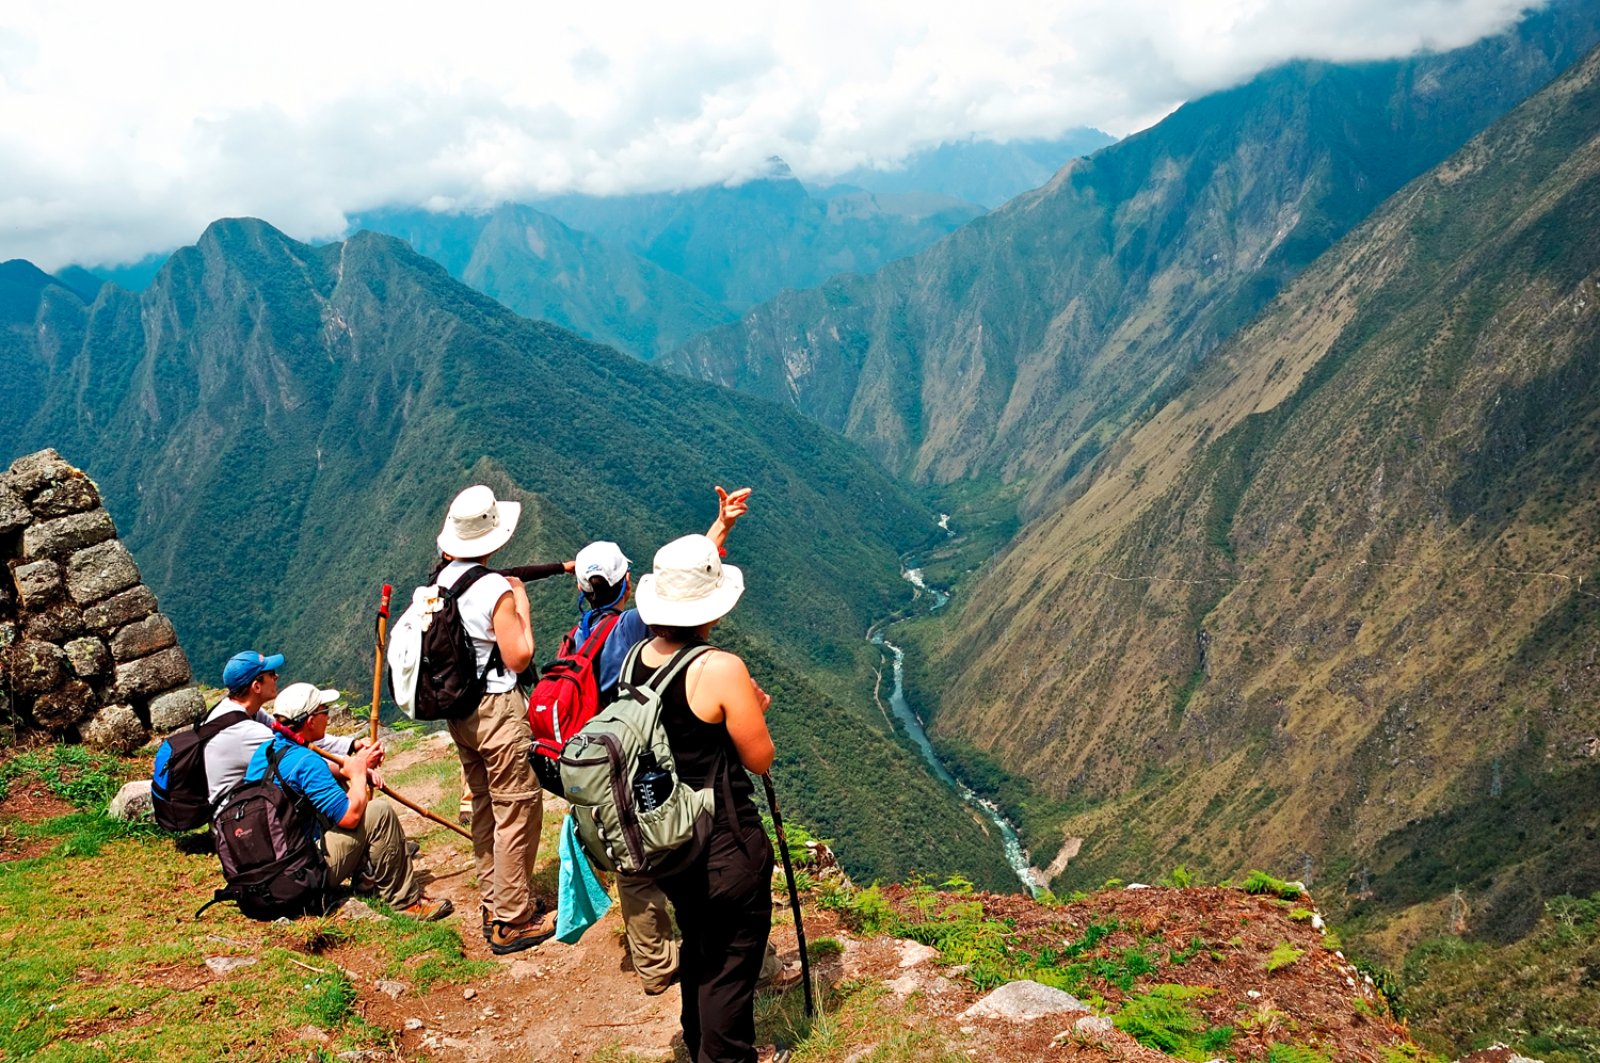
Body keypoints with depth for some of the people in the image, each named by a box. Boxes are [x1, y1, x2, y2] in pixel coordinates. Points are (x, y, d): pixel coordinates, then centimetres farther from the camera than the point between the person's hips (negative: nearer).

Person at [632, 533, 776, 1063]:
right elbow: (760, 759, -14)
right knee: (732, 962, 10)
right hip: (725, 845, -7)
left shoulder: (636, 658, -5)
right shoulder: (721, 669, -24)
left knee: (697, 944, 27)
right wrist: (754, 708, 3)